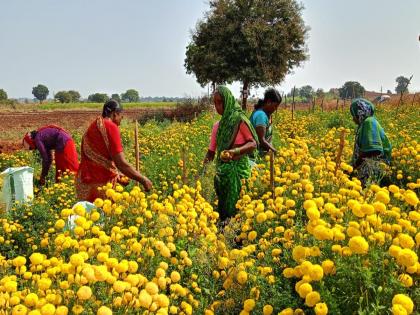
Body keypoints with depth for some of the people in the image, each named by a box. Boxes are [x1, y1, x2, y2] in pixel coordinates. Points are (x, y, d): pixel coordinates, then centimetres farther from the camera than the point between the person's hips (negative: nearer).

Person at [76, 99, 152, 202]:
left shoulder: (93, 126, 13)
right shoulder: (110, 127, -10)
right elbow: (121, 163, -15)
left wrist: (116, 175, 20)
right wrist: (143, 179, -6)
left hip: (85, 180, 8)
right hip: (101, 183, -8)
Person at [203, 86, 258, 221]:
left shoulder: (239, 119, -7)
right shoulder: (217, 126, 11)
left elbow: (253, 144, -7)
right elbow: (211, 151, 12)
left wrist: (235, 151, -23)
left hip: (238, 168, -6)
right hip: (221, 170, 6)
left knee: (234, 206, -5)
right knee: (222, 206, 8)